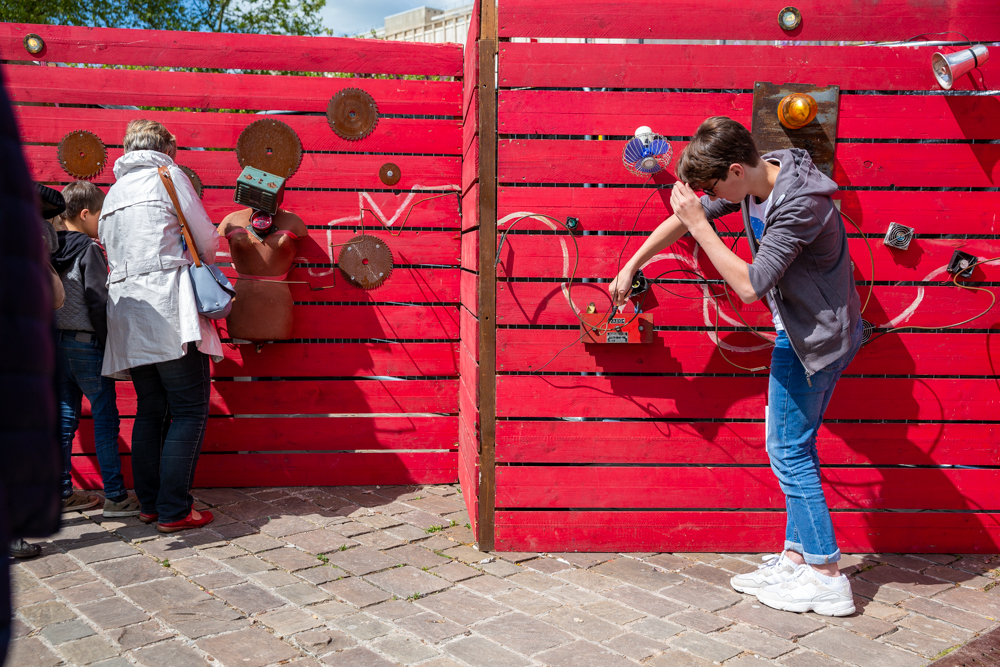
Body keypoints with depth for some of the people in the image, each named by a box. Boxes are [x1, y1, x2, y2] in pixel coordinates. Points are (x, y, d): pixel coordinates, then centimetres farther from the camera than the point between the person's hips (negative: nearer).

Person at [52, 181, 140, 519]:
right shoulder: (90, 249, -11)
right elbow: (97, 300, -16)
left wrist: (54, 336, 18)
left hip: (57, 340, 7)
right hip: (86, 342, -7)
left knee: (65, 416, 12)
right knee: (105, 416, -2)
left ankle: (62, 493, 19)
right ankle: (115, 497, 1)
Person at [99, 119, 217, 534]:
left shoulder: (114, 193, 22)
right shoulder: (169, 175, 3)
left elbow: (114, 254, 22)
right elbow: (208, 242, 2)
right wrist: (199, 263, 25)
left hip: (125, 310, 7)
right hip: (168, 310, -7)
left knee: (150, 411, 13)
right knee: (189, 410, -4)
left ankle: (149, 504, 15)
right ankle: (173, 510, -6)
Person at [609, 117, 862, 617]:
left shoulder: (801, 204, -28)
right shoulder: (755, 180, 0)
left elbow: (750, 285, -28)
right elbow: (689, 216, 10)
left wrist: (698, 223, -25)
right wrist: (631, 266, 14)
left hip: (813, 337, -9)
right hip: (807, 330, 9)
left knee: (788, 450, -3)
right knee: (795, 448, 13)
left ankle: (827, 579, 8)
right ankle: (795, 557, 24)